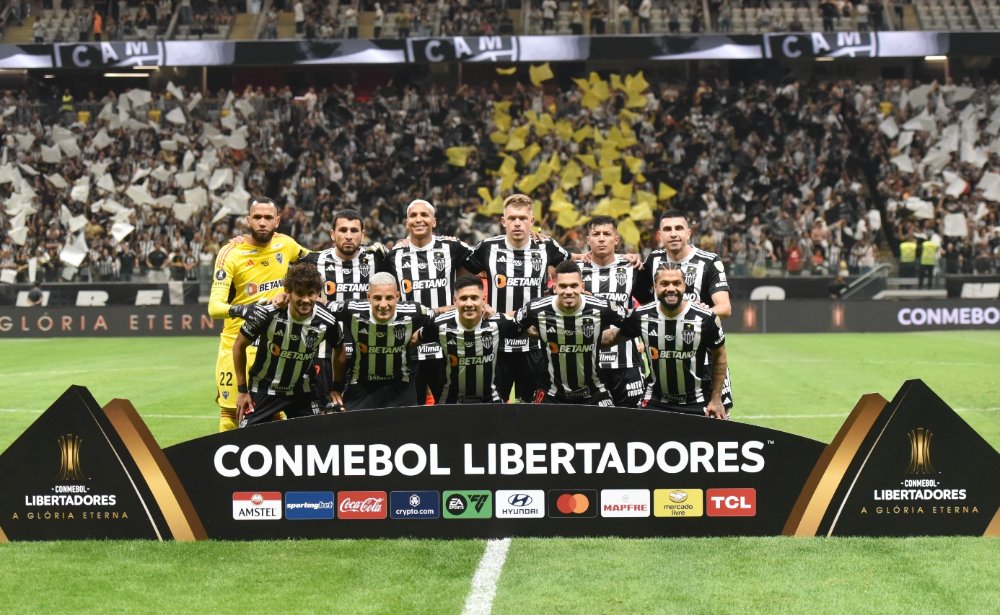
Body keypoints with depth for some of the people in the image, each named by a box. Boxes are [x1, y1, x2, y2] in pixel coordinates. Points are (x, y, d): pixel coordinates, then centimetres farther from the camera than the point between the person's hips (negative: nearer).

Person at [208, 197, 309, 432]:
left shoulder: (285, 245, -1)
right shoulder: (231, 253, -13)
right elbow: (214, 306, -22)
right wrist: (240, 310, -42)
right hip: (237, 342, -3)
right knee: (231, 412, 0)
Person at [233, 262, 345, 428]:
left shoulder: (327, 322, -17)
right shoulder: (266, 314, -23)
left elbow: (339, 351, 6)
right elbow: (239, 346, -8)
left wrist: (335, 387, 8)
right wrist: (242, 390, -5)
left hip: (302, 392, 2)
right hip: (263, 389, -2)